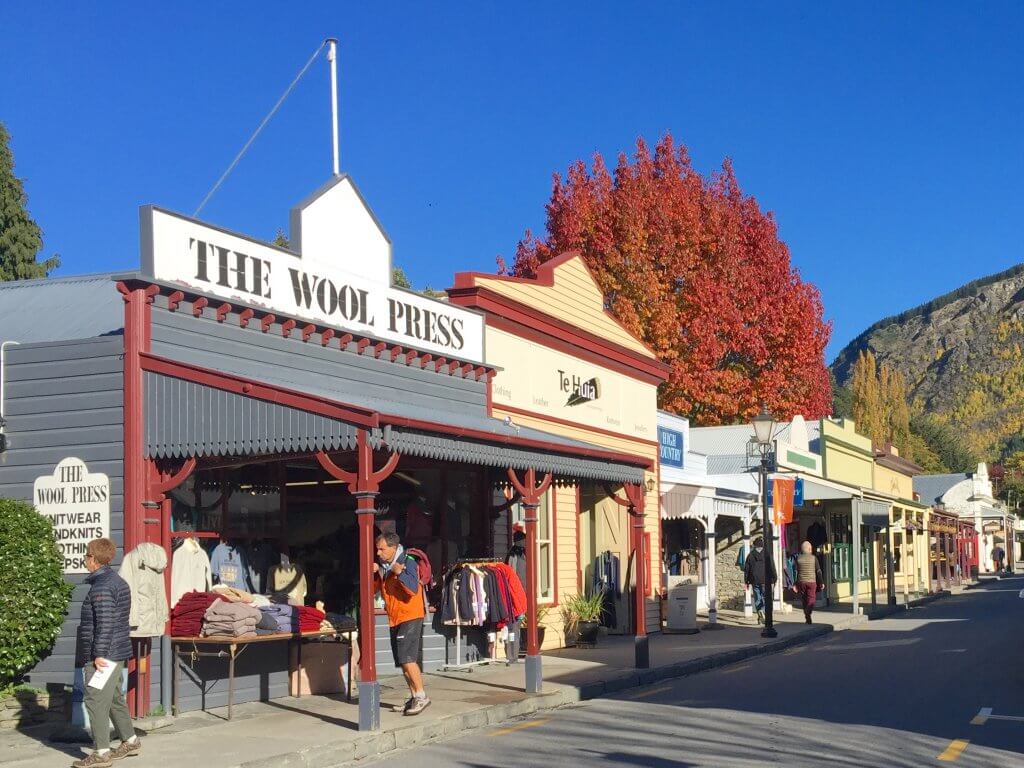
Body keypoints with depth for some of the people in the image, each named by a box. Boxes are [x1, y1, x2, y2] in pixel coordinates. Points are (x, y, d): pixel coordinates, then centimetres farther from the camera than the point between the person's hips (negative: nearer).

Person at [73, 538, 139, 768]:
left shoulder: (102, 587, -17)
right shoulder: (118, 582, 15)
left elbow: (105, 623, -23)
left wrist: (99, 654, -22)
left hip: (103, 655, -10)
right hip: (117, 653, 10)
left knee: (96, 701, -8)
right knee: (115, 699, 19)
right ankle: (130, 741, 29)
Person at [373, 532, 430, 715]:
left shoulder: (408, 562, -13)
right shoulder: (382, 565, 10)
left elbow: (413, 589, -23)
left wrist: (400, 573, -33)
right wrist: (373, 574, -5)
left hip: (410, 616, -8)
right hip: (394, 618, 8)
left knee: (407, 658, -17)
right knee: (403, 661, 10)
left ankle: (421, 696, -13)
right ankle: (414, 698, 18)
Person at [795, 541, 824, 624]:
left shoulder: (798, 558, 1)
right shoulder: (813, 558, -3)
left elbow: (795, 572, 1)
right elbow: (818, 571, -2)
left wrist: (794, 584, 6)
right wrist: (821, 582, 5)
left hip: (801, 582, 2)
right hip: (812, 582, -2)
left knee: (804, 600, 13)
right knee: (811, 600, -3)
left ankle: (807, 617, 17)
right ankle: (808, 614, -26)